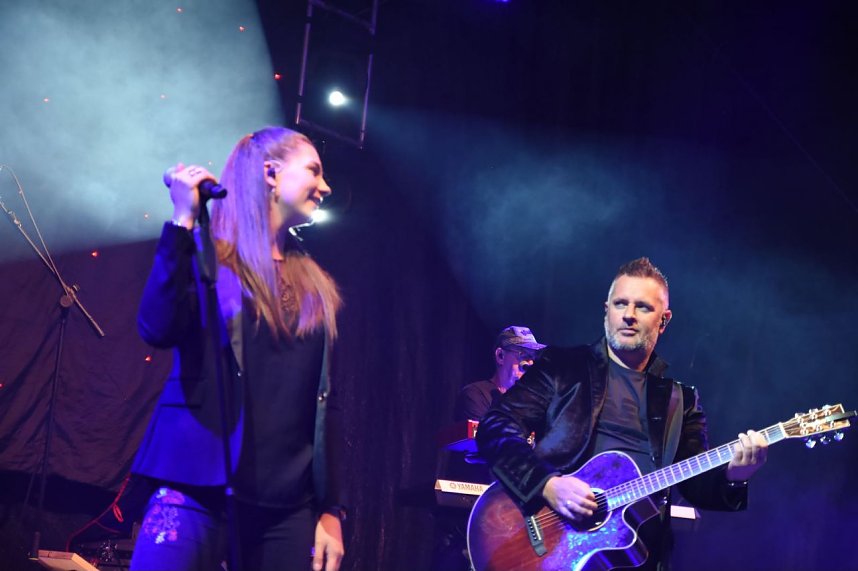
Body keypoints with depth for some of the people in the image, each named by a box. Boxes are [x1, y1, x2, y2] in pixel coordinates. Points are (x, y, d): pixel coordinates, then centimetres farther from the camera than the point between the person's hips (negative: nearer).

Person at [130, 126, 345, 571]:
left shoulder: (316, 287, 16)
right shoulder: (204, 256, 2)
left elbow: (326, 404, 15)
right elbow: (159, 331, -16)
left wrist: (330, 509, 10)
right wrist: (183, 220, -14)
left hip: (288, 505, 5)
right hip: (199, 491, -5)